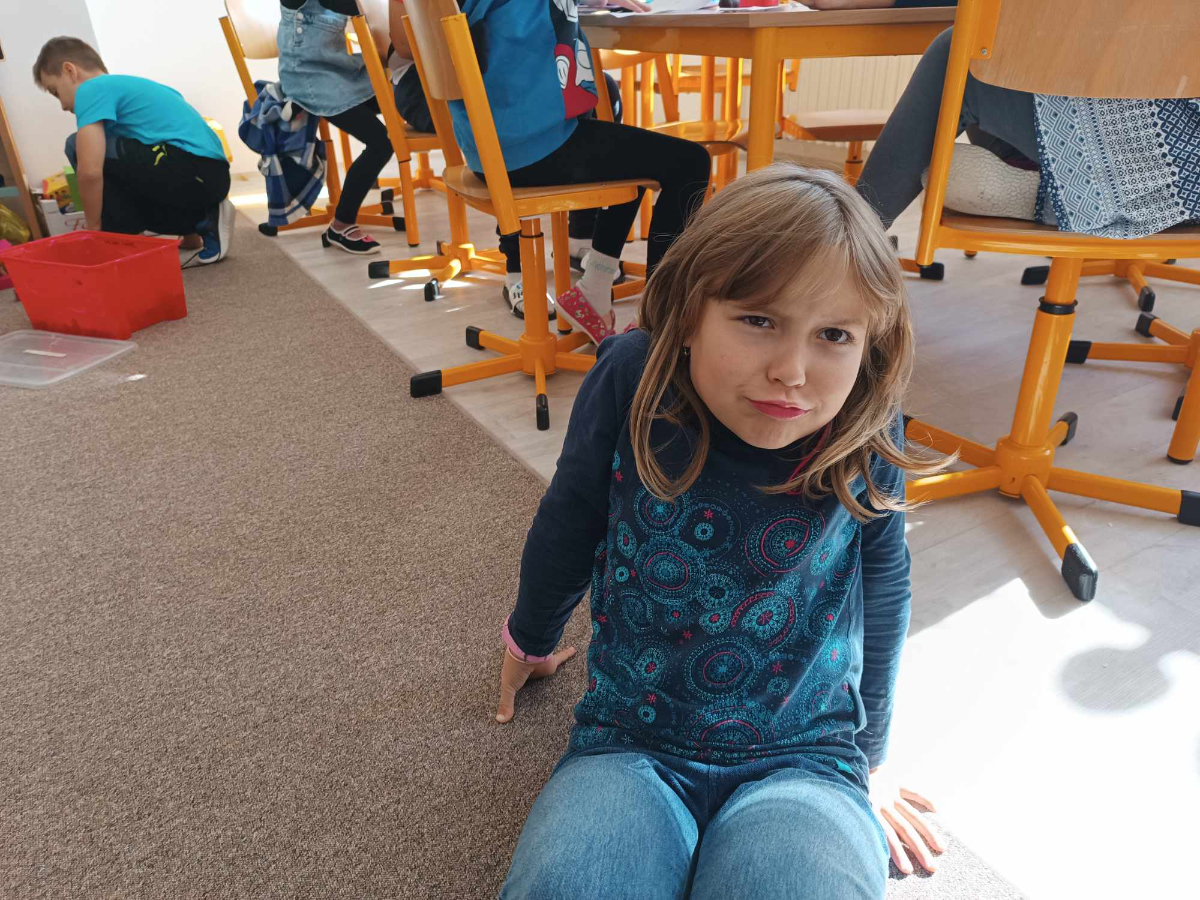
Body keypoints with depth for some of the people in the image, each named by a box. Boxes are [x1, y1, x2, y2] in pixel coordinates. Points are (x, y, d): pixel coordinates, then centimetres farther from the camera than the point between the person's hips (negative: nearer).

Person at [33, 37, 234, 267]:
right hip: (213, 176, 9)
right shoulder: (125, 83, 29)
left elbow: (90, 170, -12)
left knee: (79, 147, -2)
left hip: (192, 171, -9)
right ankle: (203, 221, 11)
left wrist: (95, 228, 0)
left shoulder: (92, 89, 1)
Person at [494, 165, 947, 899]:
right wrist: (531, 643, 20)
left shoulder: (866, 433, -13)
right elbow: (567, 527, 1)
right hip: (630, 745, 0)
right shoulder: (631, 379, -17)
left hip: (804, 759, 1)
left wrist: (868, 757, 18)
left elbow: (883, 586, 5)